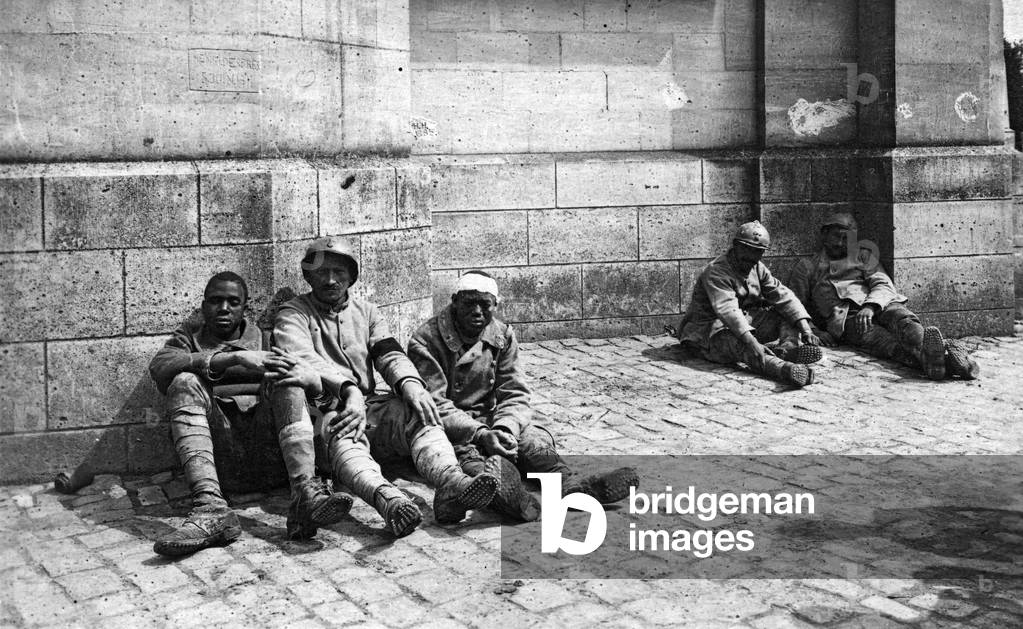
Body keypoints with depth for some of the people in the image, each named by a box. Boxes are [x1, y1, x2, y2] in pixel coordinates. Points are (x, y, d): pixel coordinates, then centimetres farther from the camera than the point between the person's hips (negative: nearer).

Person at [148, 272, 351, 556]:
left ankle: (307, 493, -40)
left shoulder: (263, 338, 26)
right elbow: (159, 366, -3)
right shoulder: (191, 335, 22)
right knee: (185, 383, -20)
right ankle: (211, 509, -42)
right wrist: (233, 358, -15)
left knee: (286, 380, -18)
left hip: (271, 457, 1)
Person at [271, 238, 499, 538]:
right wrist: (349, 390, -29)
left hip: (369, 405, 4)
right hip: (322, 412, -4)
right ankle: (385, 496, -67)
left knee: (418, 411, -26)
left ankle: (449, 481, -52)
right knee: (344, 437, -38)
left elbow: (389, 354, 7)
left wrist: (409, 383, -18)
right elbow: (301, 360, -12)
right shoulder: (293, 314, 7)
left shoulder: (366, 311, 22)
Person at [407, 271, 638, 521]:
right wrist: (480, 433, -31)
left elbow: (514, 395, 1)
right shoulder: (426, 341, -11)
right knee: (466, 450, -38)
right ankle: (498, 486, -71)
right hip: (449, 429, -5)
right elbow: (434, 405, -18)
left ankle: (570, 483, -51)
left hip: (490, 420, 5)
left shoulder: (503, 336, 5)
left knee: (534, 437, -23)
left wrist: (504, 429, -22)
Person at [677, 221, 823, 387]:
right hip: (711, 330, -8)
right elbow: (727, 310, -33)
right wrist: (751, 341, -46)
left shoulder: (757, 268, 7)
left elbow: (782, 296, -1)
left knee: (790, 316, -4)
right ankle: (786, 369, -65)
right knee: (739, 344, -39)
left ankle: (787, 350, -36)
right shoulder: (716, 272, -19)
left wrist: (805, 327, -17)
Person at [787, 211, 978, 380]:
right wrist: (814, 332, -2)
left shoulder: (864, 255, 29)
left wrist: (870, 306, -12)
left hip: (878, 304, 3)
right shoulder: (806, 266, 24)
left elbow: (884, 285, 12)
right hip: (843, 316, -3)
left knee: (904, 319, -33)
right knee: (880, 338, -36)